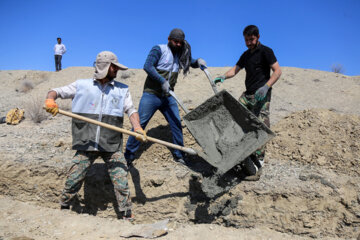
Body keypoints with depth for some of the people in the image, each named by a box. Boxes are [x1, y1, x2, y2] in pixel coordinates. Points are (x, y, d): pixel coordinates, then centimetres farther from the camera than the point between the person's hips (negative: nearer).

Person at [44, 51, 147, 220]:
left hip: (112, 146, 1)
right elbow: (57, 91, 12)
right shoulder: (82, 85, 9)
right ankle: (63, 209, 29)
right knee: (73, 180, 5)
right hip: (87, 144, 0)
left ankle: (127, 217, 11)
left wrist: (137, 128, -13)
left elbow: (131, 109, 5)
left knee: (121, 183, -2)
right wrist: (50, 100, -12)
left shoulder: (122, 90, 13)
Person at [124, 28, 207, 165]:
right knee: (140, 124, -6)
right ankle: (128, 156, 3)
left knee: (177, 124, 3)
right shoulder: (159, 50, -4)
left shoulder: (179, 54, 15)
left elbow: (190, 62, 27)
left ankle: (179, 155, 17)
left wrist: (198, 61, 3)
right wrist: (162, 81, -22)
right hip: (151, 95, -6)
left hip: (168, 97, 6)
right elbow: (147, 66, -16)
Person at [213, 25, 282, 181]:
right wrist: (223, 77, -3)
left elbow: (277, 71, -10)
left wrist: (266, 87, -25)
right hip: (248, 94, 8)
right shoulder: (246, 54, 19)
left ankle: (257, 167, -8)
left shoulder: (265, 51, -3)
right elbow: (235, 69, 17)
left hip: (261, 96, -8)